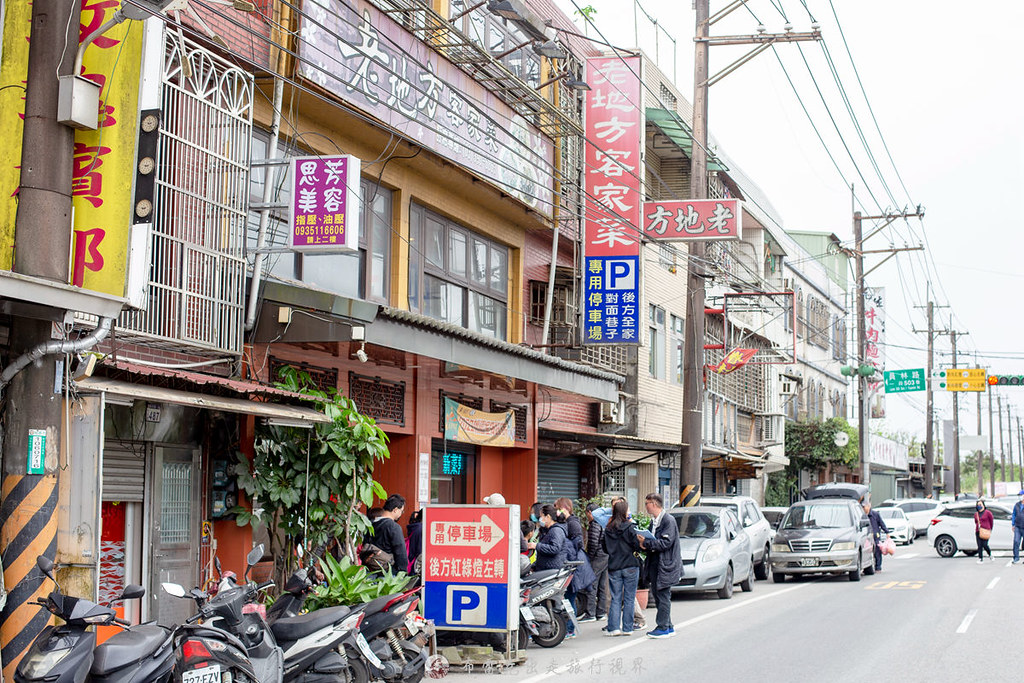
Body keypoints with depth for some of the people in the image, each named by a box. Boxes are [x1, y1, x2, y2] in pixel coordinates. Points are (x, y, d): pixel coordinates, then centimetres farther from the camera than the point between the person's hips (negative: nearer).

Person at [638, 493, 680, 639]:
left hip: (665, 565, -9)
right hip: (654, 564, 9)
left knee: (663, 596, -6)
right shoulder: (654, 521, 15)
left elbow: (666, 543, -20)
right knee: (656, 594, 12)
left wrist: (646, 543, -21)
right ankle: (668, 627, 20)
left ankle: (663, 628, -1)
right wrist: (644, 544, -2)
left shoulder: (669, 520, -12)